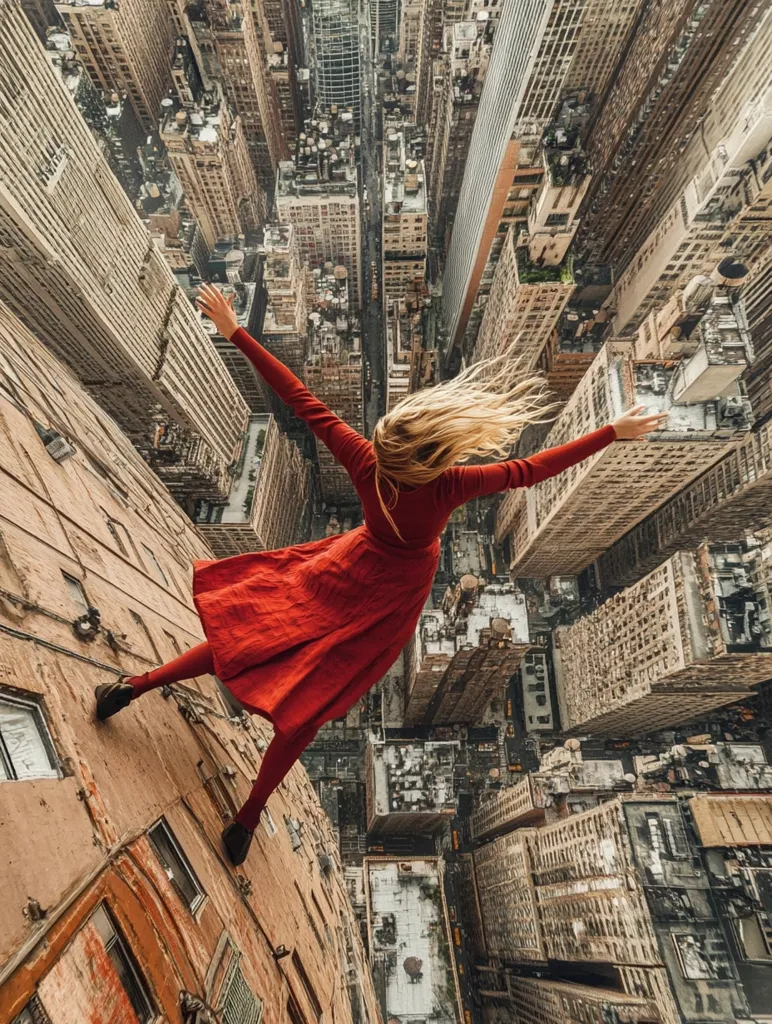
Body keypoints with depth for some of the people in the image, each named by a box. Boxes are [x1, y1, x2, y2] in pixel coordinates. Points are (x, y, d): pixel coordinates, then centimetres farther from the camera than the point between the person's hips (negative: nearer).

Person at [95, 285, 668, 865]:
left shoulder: (363, 461, -26)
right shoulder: (448, 487, -32)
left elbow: (302, 400, -20)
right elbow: (529, 470, -22)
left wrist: (234, 331, -10)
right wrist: (613, 432, -11)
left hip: (347, 572, 3)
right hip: (388, 599, -2)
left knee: (243, 635, 20)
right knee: (307, 706, 11)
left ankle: (137, 685, 31)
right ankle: (249, 817, 29)